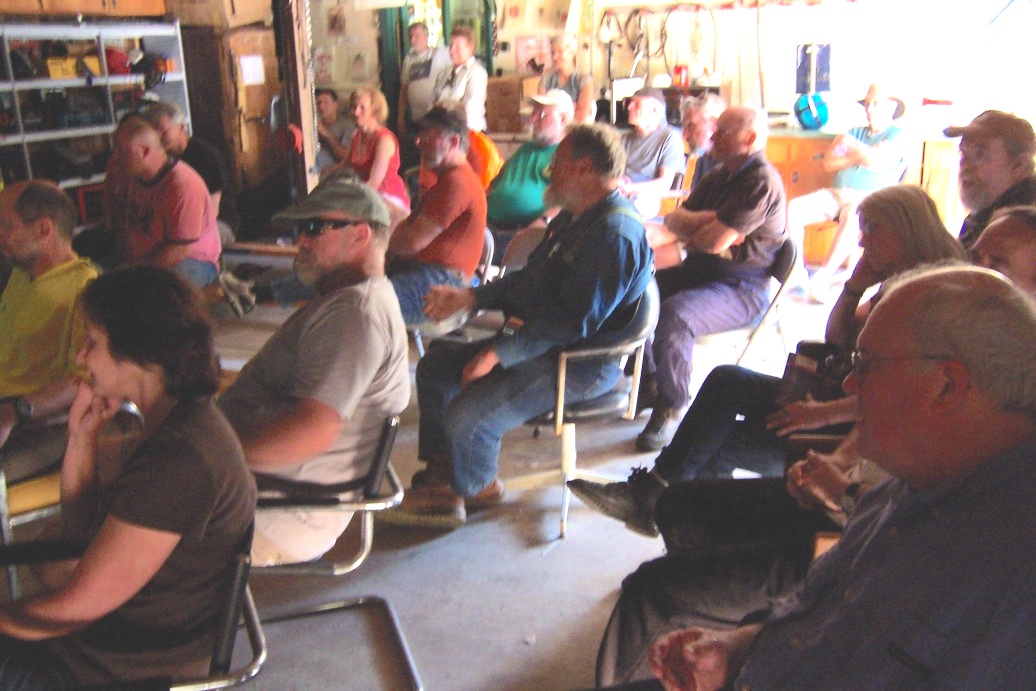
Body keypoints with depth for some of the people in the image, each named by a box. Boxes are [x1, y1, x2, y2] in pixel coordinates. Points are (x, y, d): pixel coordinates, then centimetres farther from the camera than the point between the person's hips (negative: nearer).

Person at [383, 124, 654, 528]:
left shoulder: (615, 233, -22)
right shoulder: (573, 218, 13)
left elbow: (576, 321, -28)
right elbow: (530, 280, 22)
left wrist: (499, 353, -25)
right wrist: (469, 297, 13)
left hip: (581, 362, -11)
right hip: (540, 339, 11)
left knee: (466, 416, -24)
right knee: (433, 367, 11)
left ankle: (474, 488, 8)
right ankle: (439, 480, 18)